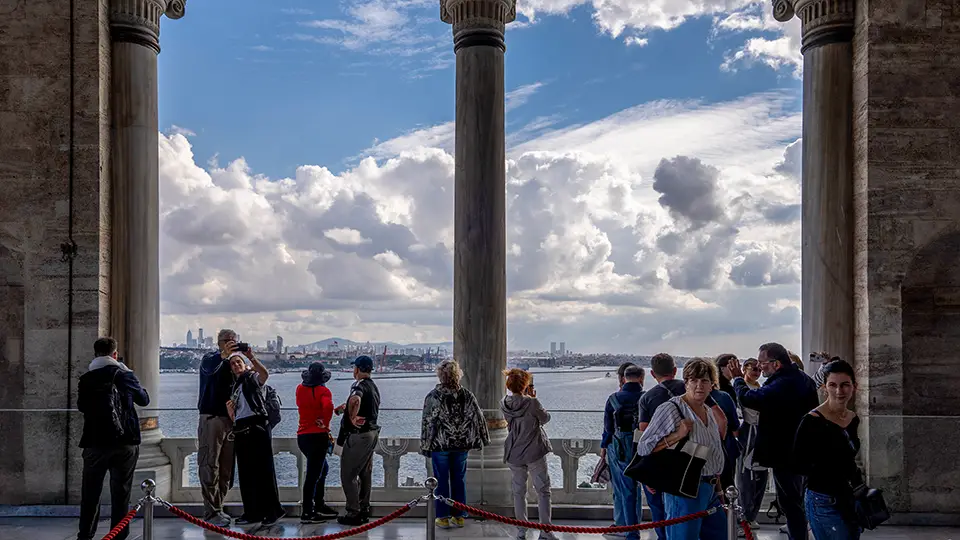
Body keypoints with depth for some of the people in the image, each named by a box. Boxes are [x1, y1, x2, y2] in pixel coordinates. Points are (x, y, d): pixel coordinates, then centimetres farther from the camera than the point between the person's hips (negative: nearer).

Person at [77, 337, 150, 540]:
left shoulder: (85, 379, 1)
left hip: (95, 442, 1)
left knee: (90, 493, 12)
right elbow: (144, 400, 9)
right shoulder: (125, 375, -3)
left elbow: (81, 406, 17)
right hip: (124, 442, -1)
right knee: (120, 492, 4)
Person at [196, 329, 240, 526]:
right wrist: (223, 355, -44)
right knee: (209, 467, -6)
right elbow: (209, 368, -26)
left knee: (226, 469, 8)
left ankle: (217, 508, 17)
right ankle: (211, 512, -5)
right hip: (211, 419, -6)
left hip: (229, 419, 6)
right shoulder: (210, 359, 0)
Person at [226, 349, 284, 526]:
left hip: (257, 427, -7)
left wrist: (252, 358, -36)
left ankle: (273, 511, -3)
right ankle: (252, 512, 14)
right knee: (245, 473, 7)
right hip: (241, 430, 7)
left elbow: (265, 374, -23)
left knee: (263, 470, -8)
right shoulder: (234, 388, 24)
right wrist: (229, 409, 2)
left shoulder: (252, 378, 4)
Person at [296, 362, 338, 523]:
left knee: (322, 468, 23)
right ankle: (307, 513, 3)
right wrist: (325, 424, -14)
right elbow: (328, 406, -29)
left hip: (302, 436, 7)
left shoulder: (300, 389, 6)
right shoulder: (323, 391, -11)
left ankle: (319, 505, 28)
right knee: (313, 474, -2)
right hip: (318, 436, -7)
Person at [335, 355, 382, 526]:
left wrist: (352, 418, -26)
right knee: (365, 474, 16)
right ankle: (364, 510, 22)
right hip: (372, 433, 9)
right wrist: (346, 409, 34)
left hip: (358, 435, -9)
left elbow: (355, 399, -40)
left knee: (348, 474, -2)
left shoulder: (359, 385, -17)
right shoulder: (373, 386, 13)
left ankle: (353, 513, -1)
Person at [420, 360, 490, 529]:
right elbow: (478, 418, 3)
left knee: (441, 481, 7)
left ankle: (443, 518, 11)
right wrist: (483, 439, 14)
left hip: (440, 445, -3)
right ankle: (459, 516, 19)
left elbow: (427, 423, -8)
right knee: (459, 480, 12)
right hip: (462, 445, 3)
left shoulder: (433, 396, -11)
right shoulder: (467, 395, -2)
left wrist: (425, 446, 0)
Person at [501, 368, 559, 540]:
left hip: (514, 455, 4)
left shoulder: (504, 404, -5)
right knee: (543, 490, 7)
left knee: (519, 492, 14)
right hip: (535, 453, -4)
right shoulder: (532, 403, -19)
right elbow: (545, 418, -4)